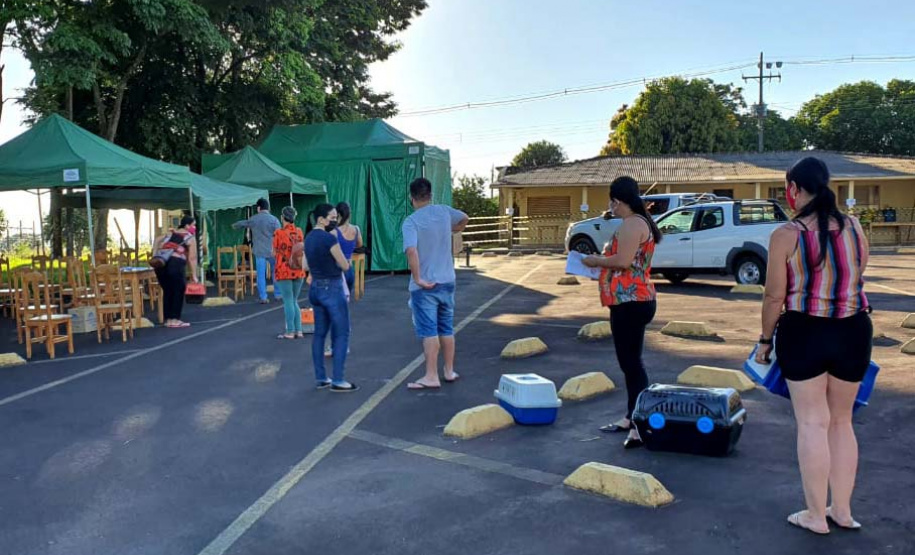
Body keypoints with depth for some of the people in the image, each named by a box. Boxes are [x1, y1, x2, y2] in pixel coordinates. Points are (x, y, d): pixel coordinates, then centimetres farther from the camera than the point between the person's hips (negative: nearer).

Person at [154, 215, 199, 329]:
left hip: (160, 263, 6)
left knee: (167, 291, 15)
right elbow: (192, 258, 3)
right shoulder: (190, 238, 9)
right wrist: (194, 275, 4)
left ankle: (168, 319, 19)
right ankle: (175, 320, 6)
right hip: (175, 263, -6)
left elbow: (159, 247, 22)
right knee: (178, 291, 6)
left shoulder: (170, 234, 27)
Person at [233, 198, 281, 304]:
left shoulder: (253, 219, 5)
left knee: (261, 275, 6)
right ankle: (278, 295, 15)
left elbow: (242, 224, 25)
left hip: (259, 251, 2)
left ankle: (263, 297, 6)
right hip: (272, 251, -2)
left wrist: (234, 226, 48)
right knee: (276, 273, 12)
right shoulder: (274, 219, -5)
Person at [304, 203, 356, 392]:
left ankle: (321, 378, 16)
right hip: (332, 288, -9)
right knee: (341, 334, -2)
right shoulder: (329, 238, -17)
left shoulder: (309, 238, 10)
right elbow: (345, 266, -10)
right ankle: (338, 380, -4)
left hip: (315, 288, 9)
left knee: (320, 333, 12)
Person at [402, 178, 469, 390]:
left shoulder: (411, 222, -15)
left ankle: (431, 377, 0)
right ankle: (449, 371, 26)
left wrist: (417, 279, -20)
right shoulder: (444, 211, 2)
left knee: (429, 332, -1)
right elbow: (464, 219, 23)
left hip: (424, 285, -5)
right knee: (447, 329, 16)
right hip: (447, 282, 5)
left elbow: (411, 251, -29)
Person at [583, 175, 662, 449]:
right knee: (629, 361, 16)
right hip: (632, 301, 11)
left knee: (632, 362, -11)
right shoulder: (638, 222, 19)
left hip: (630, 302, -11)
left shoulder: (632, 223, -14)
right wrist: (605, 257, 15)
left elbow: (623, 261, -23)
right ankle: (632, 417, 25)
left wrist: (596, 261, -9)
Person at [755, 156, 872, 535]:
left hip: (804, 333, -4)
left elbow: (775, 296, -10)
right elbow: (856, 282, 9)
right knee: (842, 422, 16)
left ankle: (815, 515, 14)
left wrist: (765, 339, 3)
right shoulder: (854, 228, 1)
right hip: (853, 332, 4)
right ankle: (842, 510, 26)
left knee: (812, 423, 5)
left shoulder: (786, 235, -12)